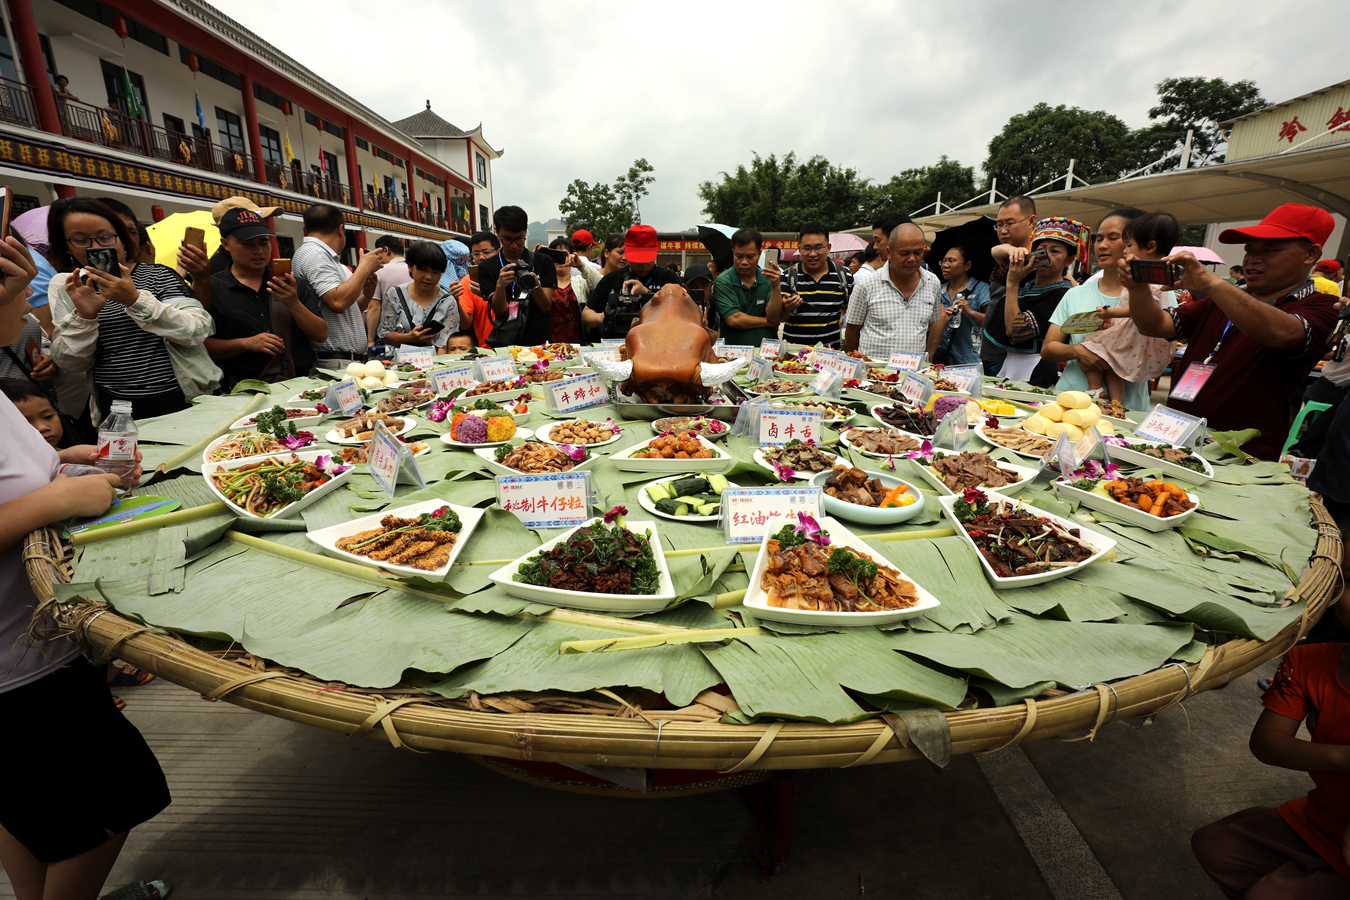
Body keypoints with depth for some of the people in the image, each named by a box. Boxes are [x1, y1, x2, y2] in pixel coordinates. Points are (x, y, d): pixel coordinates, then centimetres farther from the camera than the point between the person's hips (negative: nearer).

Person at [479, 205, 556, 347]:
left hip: (537, 342, 0)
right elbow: (499, 311, 3)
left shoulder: (543, 262, 10)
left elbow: (546, 307, 4)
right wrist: (500, 286, -15)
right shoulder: (487, 267, 10)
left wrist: (535, 286, -14)